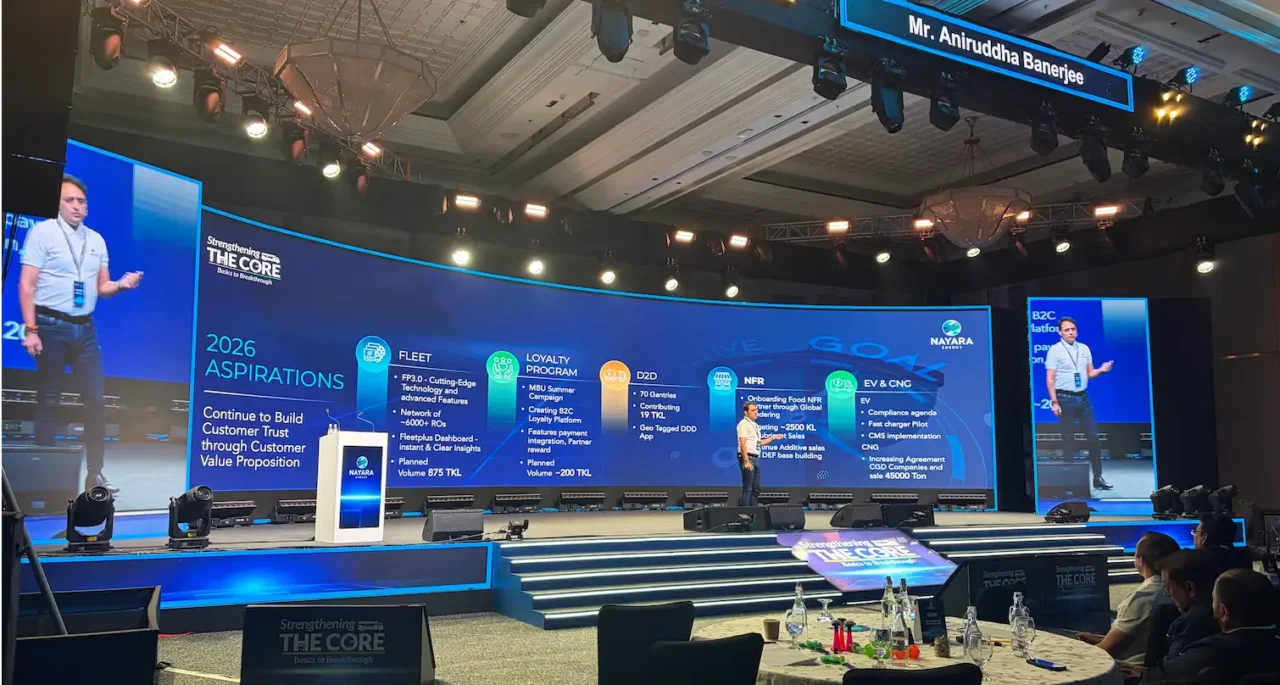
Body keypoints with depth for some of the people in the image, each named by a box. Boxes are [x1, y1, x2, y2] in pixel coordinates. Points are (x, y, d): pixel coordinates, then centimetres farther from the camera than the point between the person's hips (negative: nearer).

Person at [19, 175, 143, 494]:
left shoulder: (96, 239, 12)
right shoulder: (42, 232, -3)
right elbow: (26, 284, -8)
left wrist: (122, 284, -7)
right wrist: (31, 329, -15)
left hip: (85, 328, 5)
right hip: (52, 327, -5)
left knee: (96, 399, 2)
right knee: (48, 401, 2)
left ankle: (94, 474, 9)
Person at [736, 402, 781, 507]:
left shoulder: (755, 425, 18)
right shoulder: (743, 424, -9)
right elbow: (742, 444, -17)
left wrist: (773, 437, 17)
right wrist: (746, 461, -22)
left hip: (755, 458, 9)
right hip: (747, 458, -9)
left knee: (756, 489, 10)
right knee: (747, 488, -8)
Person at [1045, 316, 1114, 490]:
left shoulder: (1084, 349, 10)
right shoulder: (1055, 350, -5)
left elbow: (1090, 373, 14)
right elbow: (1050, 379, -9)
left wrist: (1101, 370, -8)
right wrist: (1055, 402, -16)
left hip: (1083, 397, 5)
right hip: (1065, 399, -5)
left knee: (1093, 436, 3)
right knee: (1068, 438, 1)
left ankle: (1098, 477, 9)